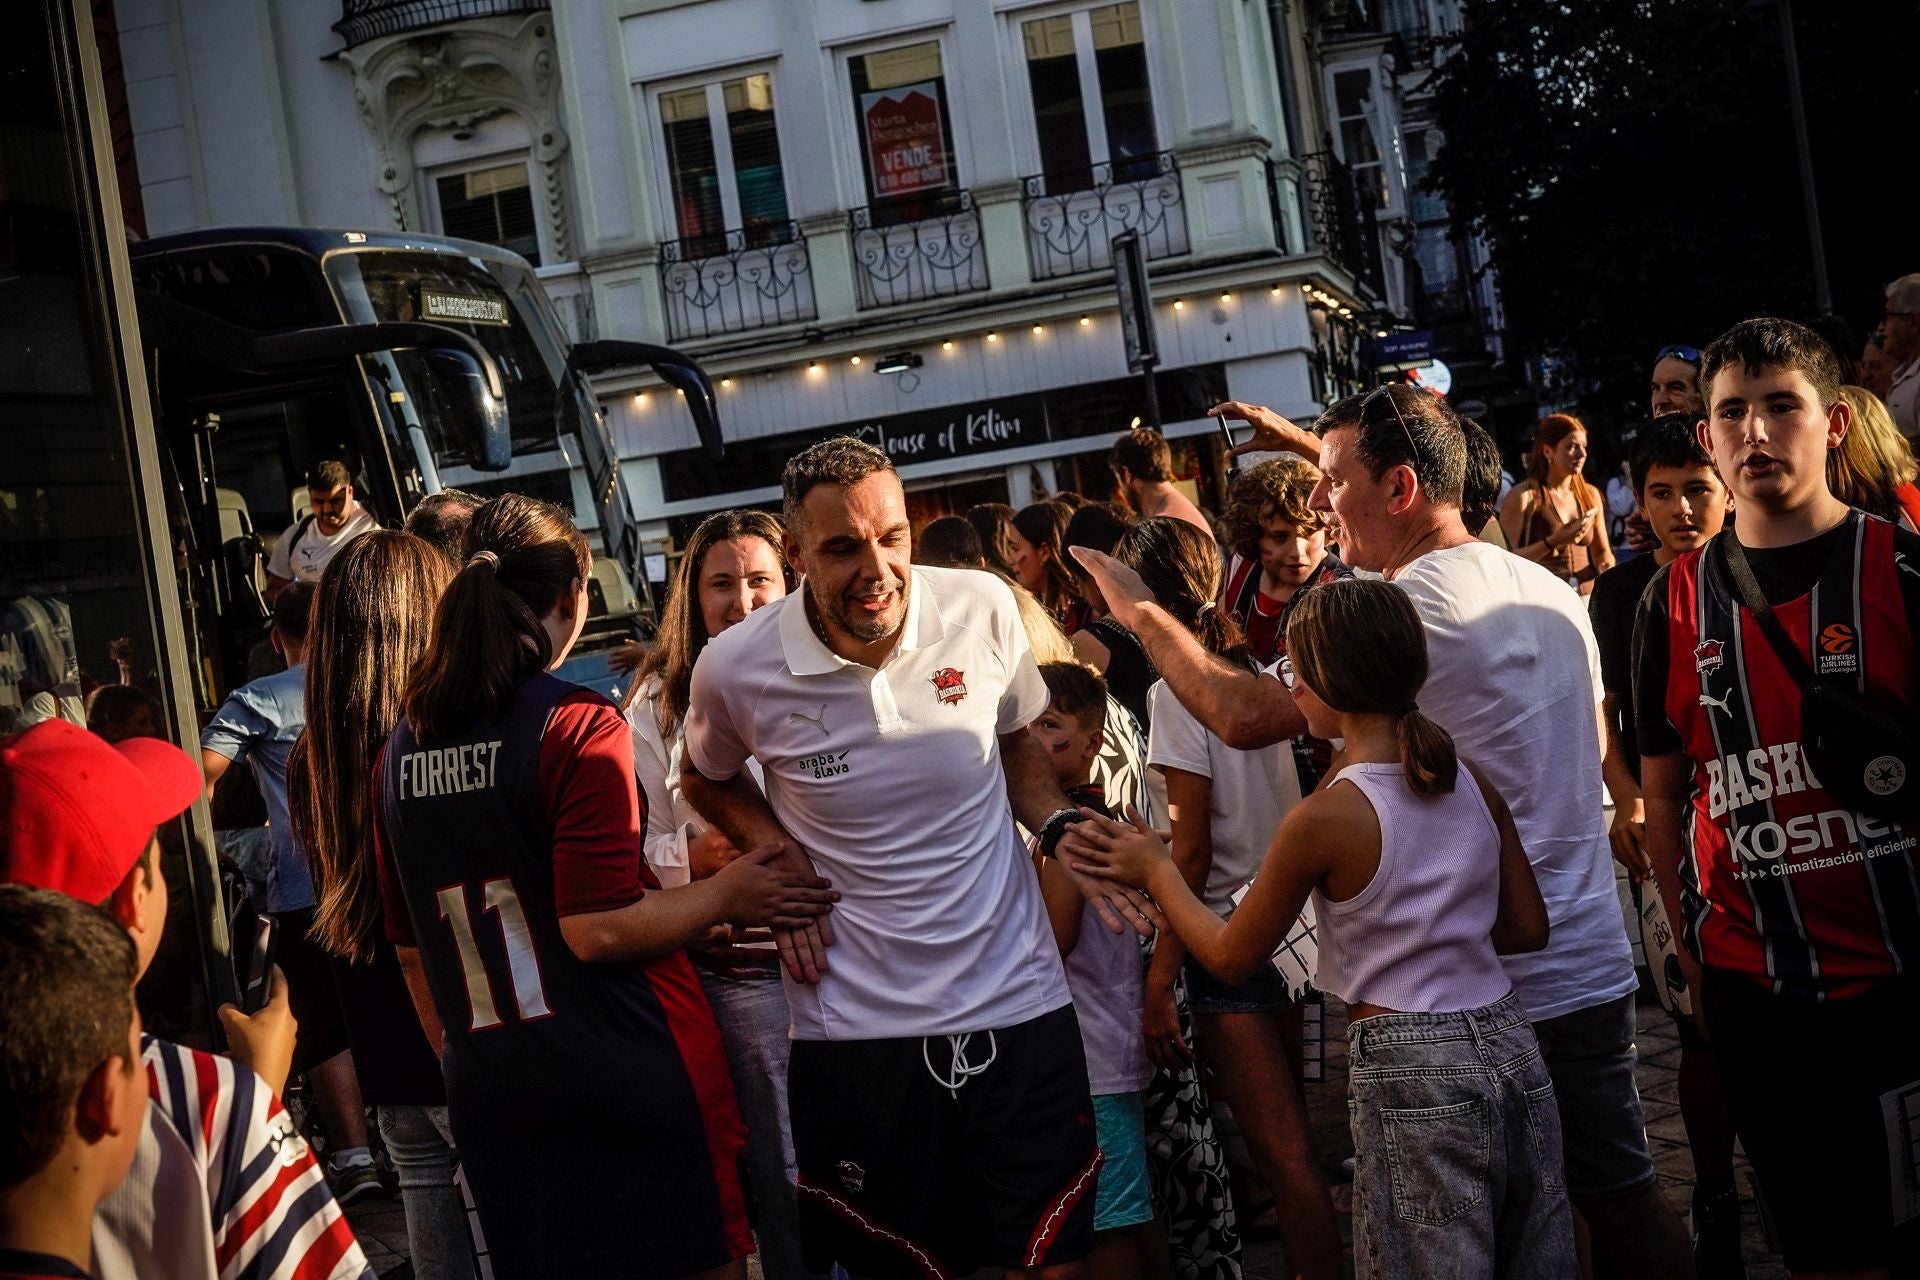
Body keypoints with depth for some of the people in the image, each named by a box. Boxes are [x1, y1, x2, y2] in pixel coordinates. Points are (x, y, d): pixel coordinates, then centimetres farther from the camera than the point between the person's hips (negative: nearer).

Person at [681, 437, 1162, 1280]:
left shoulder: (984, 608, -7)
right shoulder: (736, 669, -10)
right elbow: (708, 780, 14)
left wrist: (1061, 830, -5)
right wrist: (780, 856, -4)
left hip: (1018, 1003, 1)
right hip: (857, 1028, -1)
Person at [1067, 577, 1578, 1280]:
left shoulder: (1324, 817, -14)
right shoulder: (1472, 781, 2)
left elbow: (1233, 954, -1)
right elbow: (1528, 927, 11)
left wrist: (1156, 871, 13)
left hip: (1411, 1075, -6)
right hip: (1508, 1040, 6)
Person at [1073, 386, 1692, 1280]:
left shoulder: (1406, 608, -18)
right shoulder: (1550, 590, 7)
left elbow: (1245, 716, -21)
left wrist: (1138, 609, -7)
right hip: (1594, 965, 7)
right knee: (1623, 1197, 15)